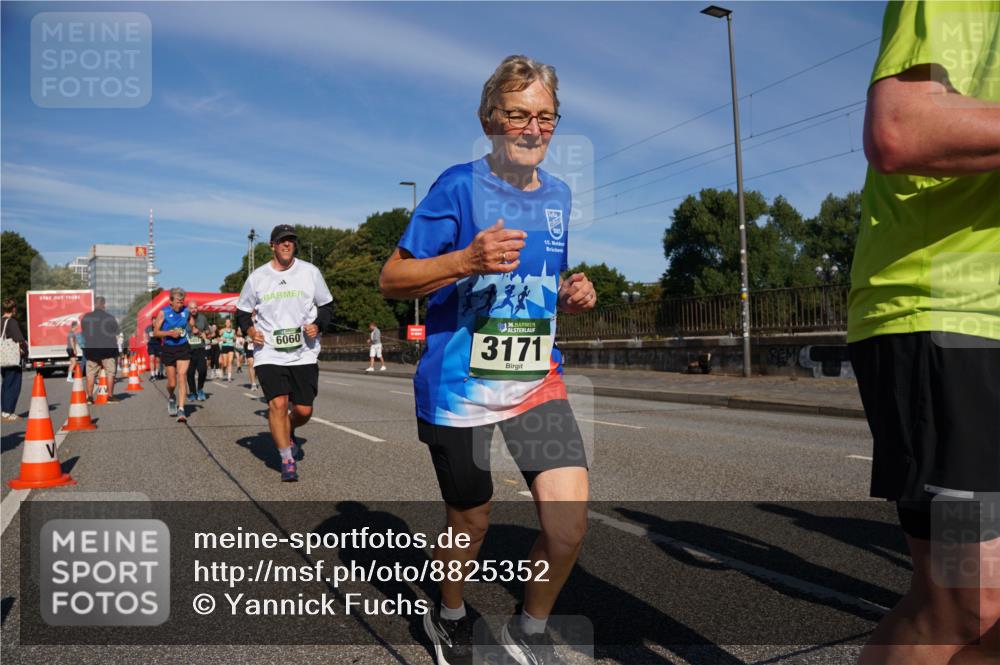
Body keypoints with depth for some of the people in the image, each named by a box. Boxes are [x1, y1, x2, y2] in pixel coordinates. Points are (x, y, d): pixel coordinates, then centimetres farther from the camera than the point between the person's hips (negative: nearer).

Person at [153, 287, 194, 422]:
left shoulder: (186, 311, 2)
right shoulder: (163, 313, -5)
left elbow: (193, 324, 20)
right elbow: (156, 332, -5)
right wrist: (170, 333, -19)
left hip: (183, 348, 1)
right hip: (168, 349, -1)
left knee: (182, 377, -13)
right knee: (172, 383, 5)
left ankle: (181, 409, -12)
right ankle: (171, 398, 40)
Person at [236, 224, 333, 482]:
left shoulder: (310, 272, 3)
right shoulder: (257, 277, 4)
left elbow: (327, 305, 12)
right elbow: (242, 311, 15)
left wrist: (317, 325, -7)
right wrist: (250, 329, -6)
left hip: (304, 353, 1)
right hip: (269, 353, -1)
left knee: (304, 410, 2)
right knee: (278, 403, -15)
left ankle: (288, 434, 37)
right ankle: (287, 460, -1)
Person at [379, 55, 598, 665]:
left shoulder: (558, 194, 8)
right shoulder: (460, 186, -10)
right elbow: (391, 281, -10)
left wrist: (573, 294, -1)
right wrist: (465, 261, -27)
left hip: (538, 380, 4)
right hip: (460, 385, -4)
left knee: (569, 526, -8)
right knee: (470, 524, 12)